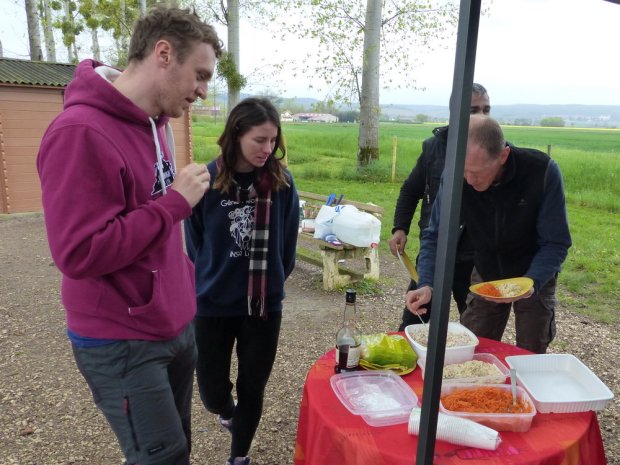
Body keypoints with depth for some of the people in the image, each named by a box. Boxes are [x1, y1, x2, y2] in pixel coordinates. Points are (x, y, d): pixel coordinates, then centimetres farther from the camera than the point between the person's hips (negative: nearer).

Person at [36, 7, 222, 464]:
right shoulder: (81, 133, -22)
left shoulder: (156, 123, 7)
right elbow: (79, 254, -26)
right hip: (122, 345, -8)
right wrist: (176, 202, -21)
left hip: (175, 325, 8)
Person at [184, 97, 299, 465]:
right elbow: (194, 242, 0)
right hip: (213, 303, -1)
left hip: (265, 303, 1)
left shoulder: (282, 181, -9)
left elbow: (288, 242, 3)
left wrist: (273, 280, 9)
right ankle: (228, 410, 49)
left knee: (253, 387, 13)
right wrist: (213, 278, 7)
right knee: (212, 390, 12)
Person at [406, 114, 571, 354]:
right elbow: (435, 236, -16)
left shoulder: (543, 172, -29)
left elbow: (555, 243, -22)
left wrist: (532, 283, -39)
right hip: (486, 275, 2)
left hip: (535, 278, -1)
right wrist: (426, 284, -31)